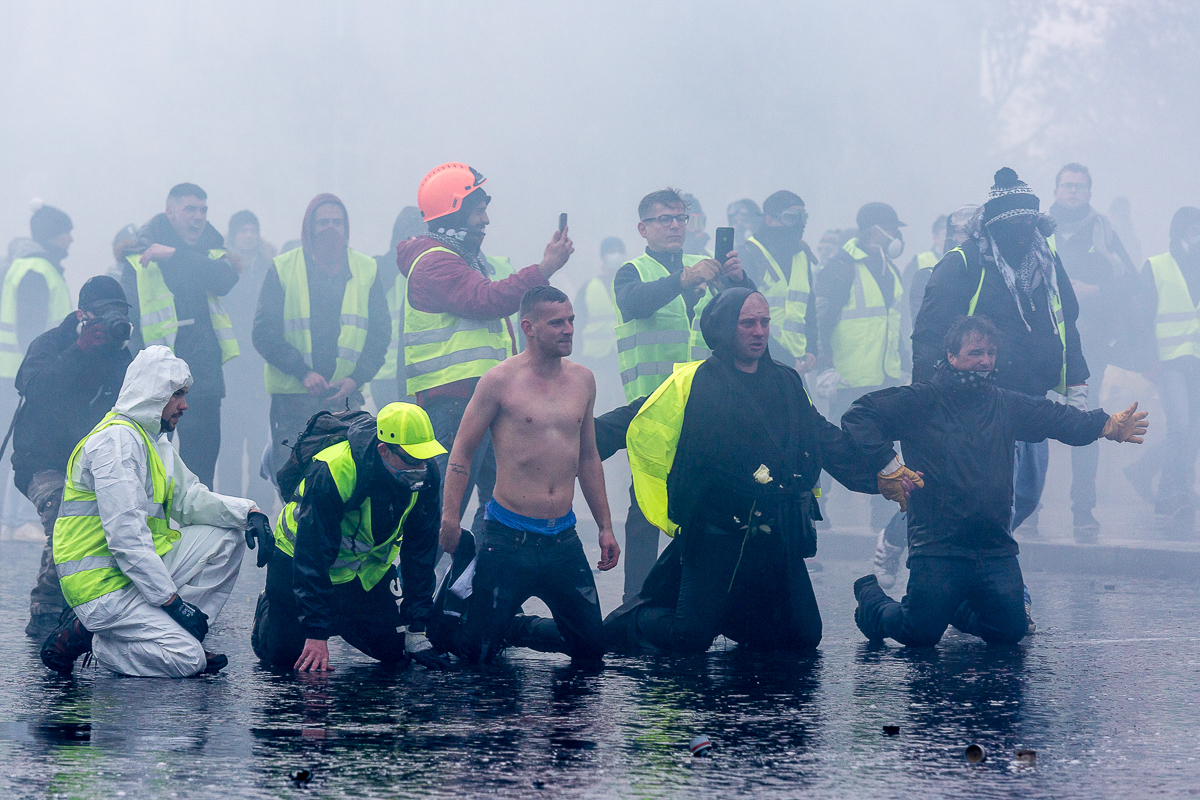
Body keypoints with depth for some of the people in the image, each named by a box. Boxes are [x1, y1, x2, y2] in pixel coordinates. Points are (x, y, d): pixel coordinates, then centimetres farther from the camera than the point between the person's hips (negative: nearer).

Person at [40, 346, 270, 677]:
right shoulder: (117, 440, -17)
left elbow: (190, 498, 14)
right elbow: (125, 535, -23)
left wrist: (247, 511, -4)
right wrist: (171, 599, -23)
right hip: (103, 584, -10)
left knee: (226, 537, 2)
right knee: (186, 659, -21)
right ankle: (82, 637, -6)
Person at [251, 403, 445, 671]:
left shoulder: (427, 475, -21)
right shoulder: (332, 473, -37)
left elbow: (420, 552, -10)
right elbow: (311, 556, -33)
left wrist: (416, 630, -11)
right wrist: (316, 633, -35)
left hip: (368, 567, 4)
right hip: (298, 555, -4)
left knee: (395, 650, -4)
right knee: (284, 654, -9)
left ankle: (343, 620, 27)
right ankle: (268, 608, 25)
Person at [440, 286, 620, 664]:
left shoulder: (583, 380, 10)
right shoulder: (500, 381, -6)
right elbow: (461, 453, -4)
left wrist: (605, 527, 18)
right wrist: (450, 518, -13)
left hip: (563, 541, 5)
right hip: (508, 539, -5)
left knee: (591, 646, 5)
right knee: (478, 652, -4)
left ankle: (514, 628, 29)